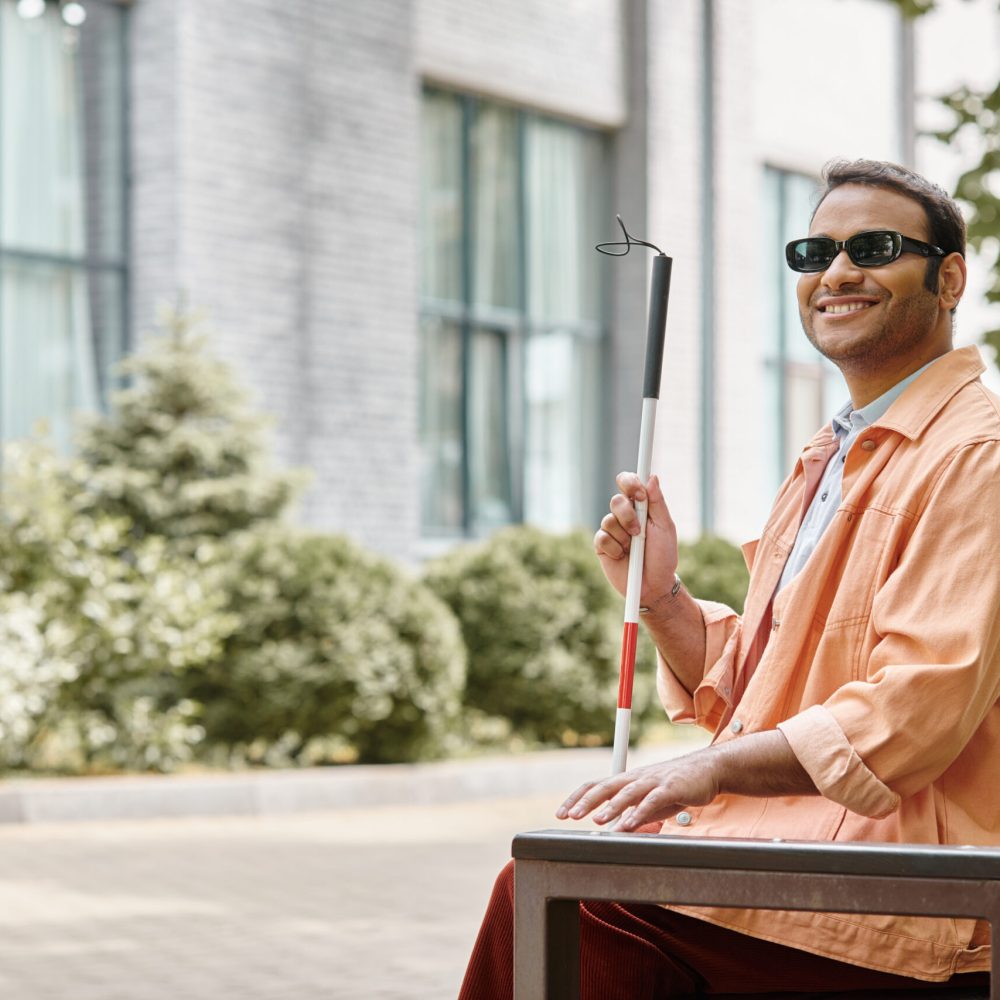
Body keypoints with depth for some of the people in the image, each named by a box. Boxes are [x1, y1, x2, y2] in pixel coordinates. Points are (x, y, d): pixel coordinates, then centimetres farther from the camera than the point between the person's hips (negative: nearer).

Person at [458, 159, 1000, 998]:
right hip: (787, 820, 8)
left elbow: (915, 713, -19)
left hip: (902, 848, -8)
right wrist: (660, 596, 5)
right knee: (544, 879, -10)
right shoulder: (829, 458, 21)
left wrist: (710, 769, -24)